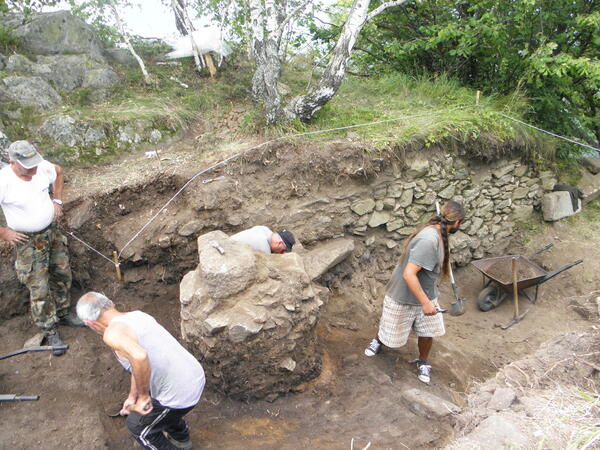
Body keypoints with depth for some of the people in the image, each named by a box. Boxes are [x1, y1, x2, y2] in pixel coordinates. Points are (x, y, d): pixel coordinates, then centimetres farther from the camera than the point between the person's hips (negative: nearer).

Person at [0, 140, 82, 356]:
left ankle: (62, 313, 40)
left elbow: (58, 172, 12)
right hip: (28, 241, -5)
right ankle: (50, 331, 17)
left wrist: (57, 200, 5)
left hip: (52, 231, 5)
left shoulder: (42, 167, -13)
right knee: (39, 290, -1)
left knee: (62, 274, 18)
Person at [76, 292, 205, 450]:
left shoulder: (112, 333, -16)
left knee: (137, 426, 20)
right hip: (196, 377, 8)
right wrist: (132, 396, 32)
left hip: (180, 394, -8)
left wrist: (143, 397, -21)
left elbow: (139, 357, -37)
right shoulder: (137, 314, 10)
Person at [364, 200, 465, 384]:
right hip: (404, 298, -8)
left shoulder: (437, 233, -4)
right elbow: (408, 274, -36)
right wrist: (425, 303, -30)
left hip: (425, 294, 8)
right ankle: (378, 341, 47)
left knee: (427, 332, 14)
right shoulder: (429, 240, -34)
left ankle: (423, 363, 38)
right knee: (392, 332, 16)